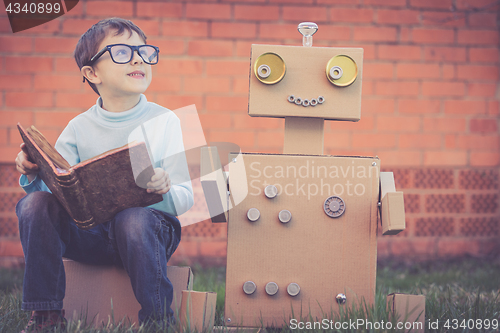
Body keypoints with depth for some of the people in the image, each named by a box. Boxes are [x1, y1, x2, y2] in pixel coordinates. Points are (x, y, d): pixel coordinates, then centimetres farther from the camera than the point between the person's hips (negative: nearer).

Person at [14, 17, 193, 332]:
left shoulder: (164, 121, -1)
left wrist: (165, 190, -28)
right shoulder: (79, 128, 6)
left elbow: (185, 198, -5)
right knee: (35, 204, -20)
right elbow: (54, 189, 4)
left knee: (134, 219, -36)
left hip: (146, 226, -2)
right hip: (88, 233, 3)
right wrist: (33, 175, -17)